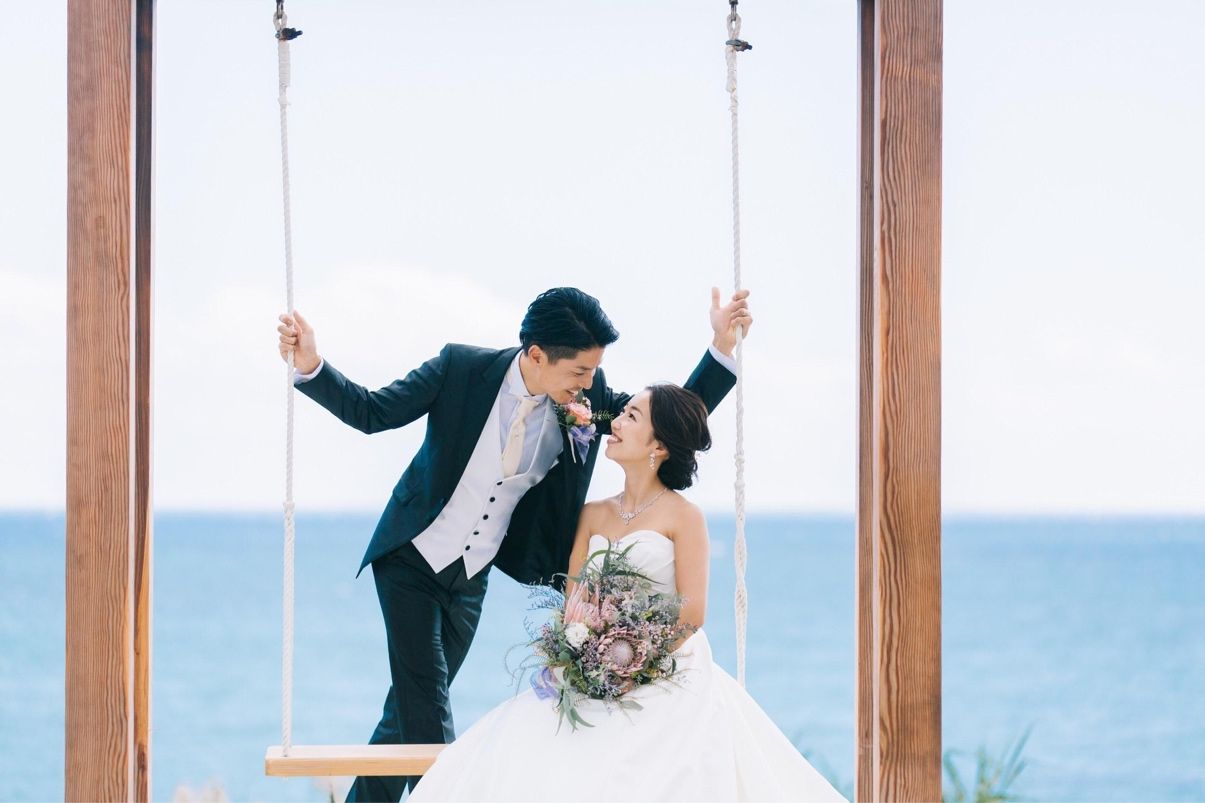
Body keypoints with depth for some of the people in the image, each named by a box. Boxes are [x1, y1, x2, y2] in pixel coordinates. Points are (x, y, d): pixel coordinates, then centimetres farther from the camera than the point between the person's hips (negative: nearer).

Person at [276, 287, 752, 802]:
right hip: (411, 560, -4)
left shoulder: (588, 398, -11)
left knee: (410, 705, 10)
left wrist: (722, 347, -19)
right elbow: (372, 413, -14)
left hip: (472, 577, 4)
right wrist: (310, 367, -29)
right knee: (425, 703, -12)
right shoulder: (460, 367, -20)